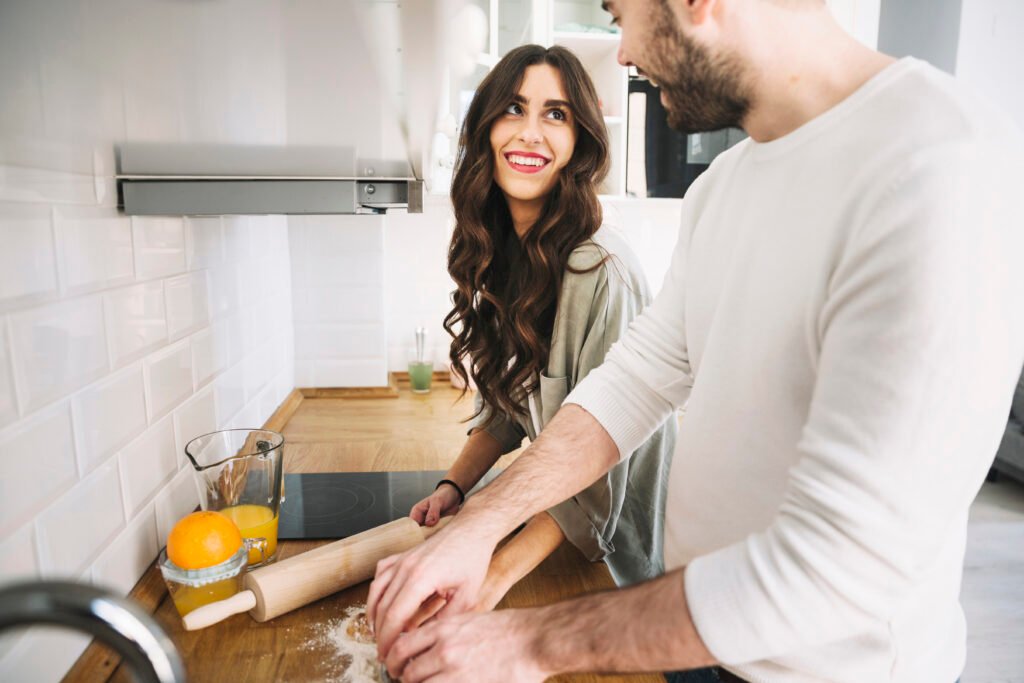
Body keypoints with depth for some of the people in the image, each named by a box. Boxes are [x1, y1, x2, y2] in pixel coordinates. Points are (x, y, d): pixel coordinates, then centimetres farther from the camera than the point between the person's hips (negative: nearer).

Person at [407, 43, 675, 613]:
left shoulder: (602, 272, -29)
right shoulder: (501, 251, -4)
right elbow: (506, 402, 3)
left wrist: (496, 577, -30)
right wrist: (453, 487, -9)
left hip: (618, 533, -6)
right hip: (552, 510, 7)